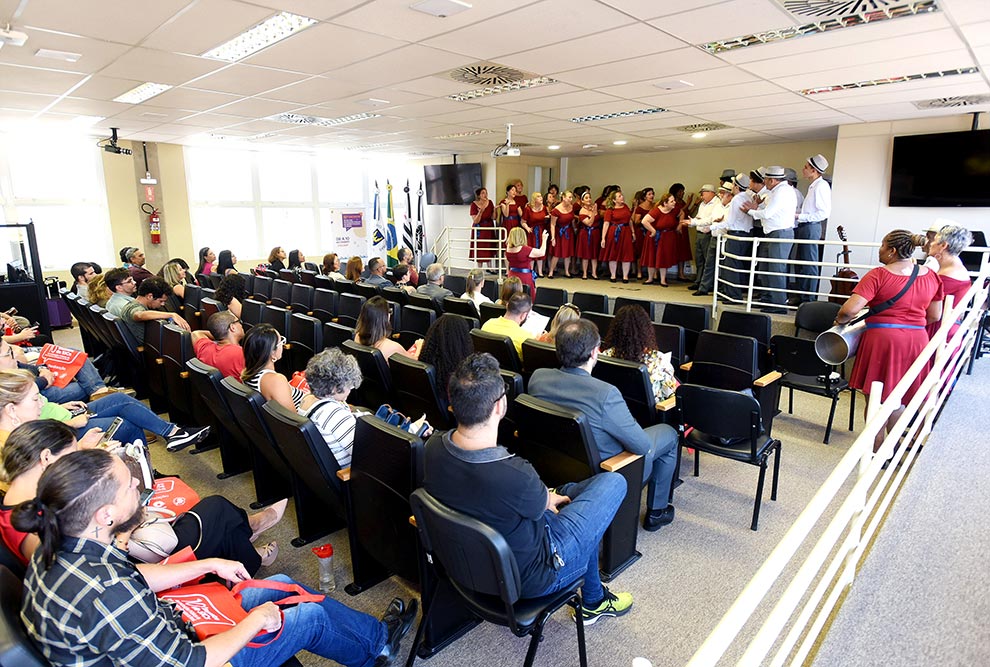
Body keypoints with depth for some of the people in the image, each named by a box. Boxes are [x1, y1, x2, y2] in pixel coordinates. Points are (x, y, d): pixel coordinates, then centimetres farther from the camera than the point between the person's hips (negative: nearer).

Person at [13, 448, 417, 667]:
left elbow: (133, 578, 6)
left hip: (160, 631, 8)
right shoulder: (103, 596, -41)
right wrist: (255, 622, -16)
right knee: (311, 616, 1)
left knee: (284, 586, 15)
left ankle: (375, 634, 34)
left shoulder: (60, 550, -12)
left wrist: (209, 565, 8)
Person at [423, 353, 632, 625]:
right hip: (528, 577, -6)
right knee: (614, 481, 4)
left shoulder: (433, 447, -17)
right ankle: (594, 600, 26)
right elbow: (540, 505, -14)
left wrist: (547, 496, 6)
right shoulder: (516, 475, -38)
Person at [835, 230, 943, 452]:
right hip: (916, 340, 6)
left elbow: (850, 309, -22)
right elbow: (934, 316, 12)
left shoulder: (878, 275, -13)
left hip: (882, 339, -5)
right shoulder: (932, 276, 5)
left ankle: (876, 452, 17)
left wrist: (839, 320, -2)